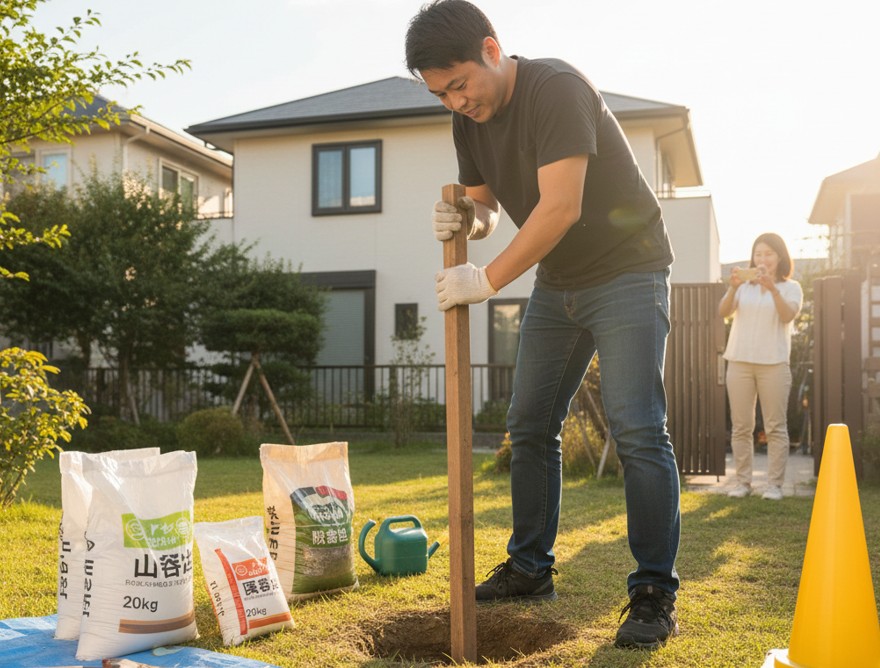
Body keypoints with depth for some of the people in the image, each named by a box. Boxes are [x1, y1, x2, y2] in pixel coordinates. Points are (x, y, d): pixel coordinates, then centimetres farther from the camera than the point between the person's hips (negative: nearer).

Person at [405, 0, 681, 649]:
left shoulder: (557, 88, -23)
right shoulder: (469, 119, 1)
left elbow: (561, 208, -30)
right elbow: (483, 204, 9)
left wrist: (486, 280, -26)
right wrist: (464, 219, -15)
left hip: (627, 272, -8)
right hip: (557, 284, 8)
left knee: (637, 430, -14)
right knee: (530, 426, 8)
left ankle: (655, 595, -5)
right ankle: (531, 569, 21)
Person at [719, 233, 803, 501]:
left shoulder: (790, 287, 7)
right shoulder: (743, 285, 11)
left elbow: (788, 315, -12)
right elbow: (723, 312, -4)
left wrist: (772, 288, -27)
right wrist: (732, 288, -22)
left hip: (774, 363, -2)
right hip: (739, 362, 2)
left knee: (775, 427, -1)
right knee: (741, 426, 3)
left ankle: (774, 484, 3)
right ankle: (742, 482, 10)